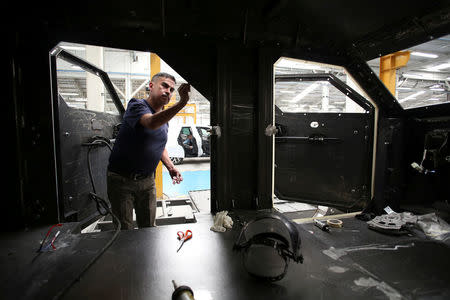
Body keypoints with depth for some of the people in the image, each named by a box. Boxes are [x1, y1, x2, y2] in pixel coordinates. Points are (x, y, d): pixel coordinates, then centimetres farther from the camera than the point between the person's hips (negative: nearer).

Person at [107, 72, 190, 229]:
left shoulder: (165, 117, 8)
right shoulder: (137, 106, -14)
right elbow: (151, 123, -39)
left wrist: (171, 167, 5)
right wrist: (182, 103, -46)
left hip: (147, 180, 6)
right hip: (122, 180, -6)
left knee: (149, 228, 15)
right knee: (125, 231, 5)